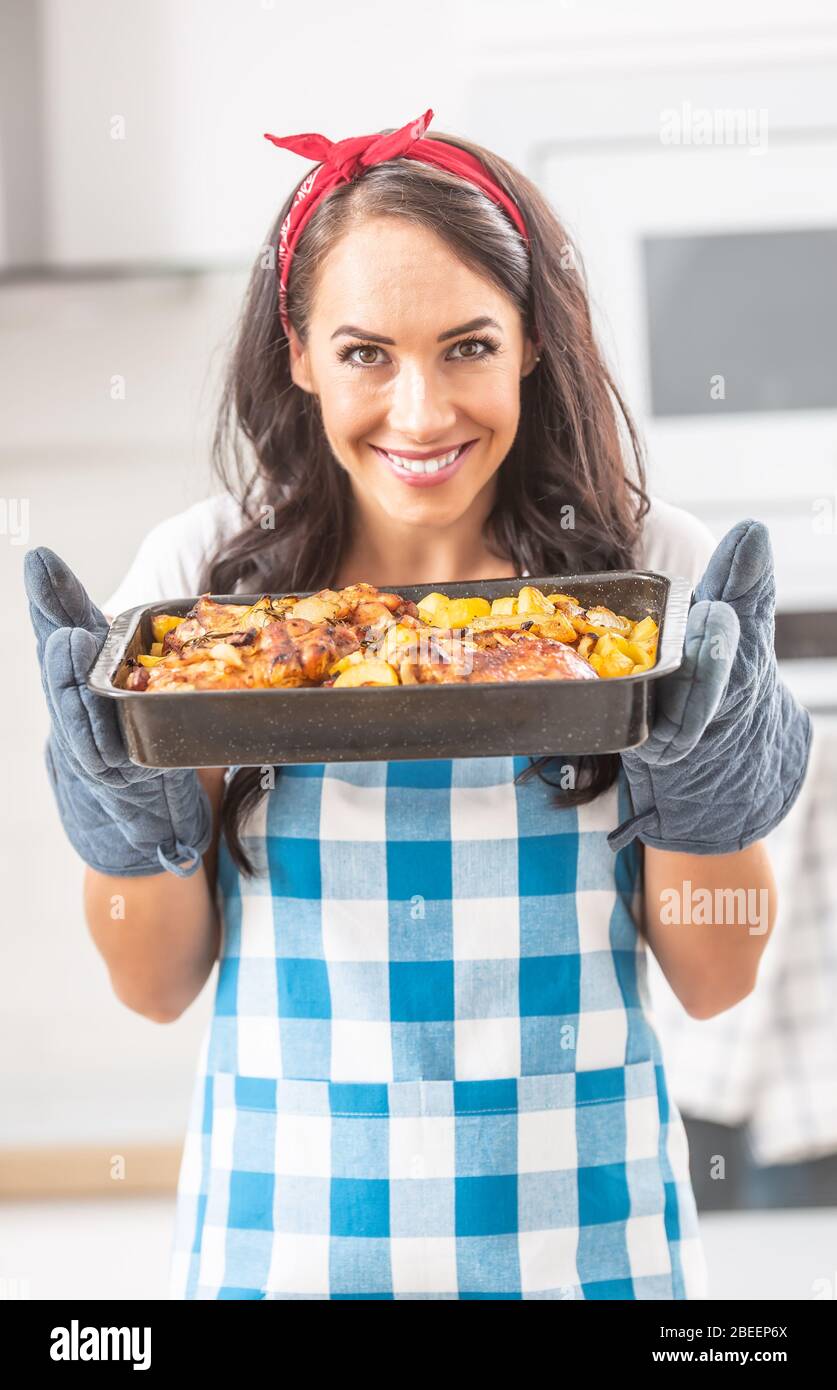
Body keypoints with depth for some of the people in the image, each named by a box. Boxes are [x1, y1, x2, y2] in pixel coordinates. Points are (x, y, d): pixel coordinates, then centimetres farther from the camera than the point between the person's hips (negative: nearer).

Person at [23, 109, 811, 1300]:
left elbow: (715, 982, -3)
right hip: (286, 1210, 0)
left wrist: (706, 763, -18)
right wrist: (124, 792, -17)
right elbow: (158, 984, -1)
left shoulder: (653, 567, -7)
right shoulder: (196, 575, -6)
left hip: (581, 1212, 0)